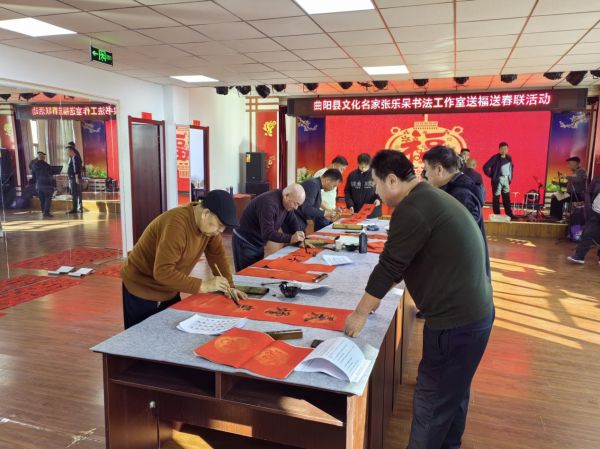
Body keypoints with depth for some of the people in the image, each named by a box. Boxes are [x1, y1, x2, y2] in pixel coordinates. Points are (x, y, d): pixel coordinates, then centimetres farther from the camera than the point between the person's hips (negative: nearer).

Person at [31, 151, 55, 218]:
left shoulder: (34, 166, 5)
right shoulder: (46, 165, -9)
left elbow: (33, 177, 11)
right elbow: (50, 176, -4)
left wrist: (35, 184, 20)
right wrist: (52, 185, 6)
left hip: (38, 185, 5)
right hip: (47, 185, -5)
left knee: (42, 200, 12)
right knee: (48, 199, -1)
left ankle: (43, 212, 16)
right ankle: (46, 212, -9)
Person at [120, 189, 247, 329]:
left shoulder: (209, 223, -9)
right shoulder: (176, 225, -33)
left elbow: (217, 254, 1)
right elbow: (162, 272, -36)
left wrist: (229, 286, -9)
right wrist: (203, 285, -34)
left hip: (169, 291, 7)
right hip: (142, 289, -7)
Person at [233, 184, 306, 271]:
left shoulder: (287, 204, -3)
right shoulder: (268, 203, -30)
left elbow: (293, 224, 6)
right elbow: (267, 233, -35)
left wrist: (300, 240, -9)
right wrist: (290, 238, -39)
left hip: (258, 244, 9)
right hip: (245, 243, -9)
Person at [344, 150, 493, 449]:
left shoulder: (412, 209, -20)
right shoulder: (430, 198, 12)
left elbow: (389, 265, -16)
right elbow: (399, 262, 19)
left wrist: (361, 312, -4)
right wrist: (376, 296, 21)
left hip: (456, 321, -10)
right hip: (472, 313, 10)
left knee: (432, 402, 5)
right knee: (453, 392, 24)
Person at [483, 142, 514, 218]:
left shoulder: (509, 158, 10)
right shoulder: (495, 158, -10)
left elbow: (512, 167, 26)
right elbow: (485, 167, -15)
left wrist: (510, 177, 16)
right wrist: (491, 176, -11)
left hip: (506, 180, 6)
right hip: (497, 180, -6)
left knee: (507, 198, 9)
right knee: (496, 198, -1)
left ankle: (509, 214, 14)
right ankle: (497, 215, 5)